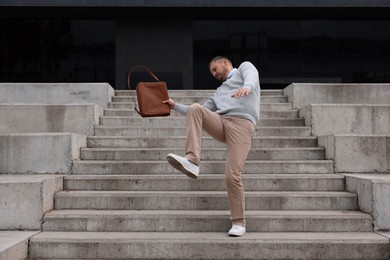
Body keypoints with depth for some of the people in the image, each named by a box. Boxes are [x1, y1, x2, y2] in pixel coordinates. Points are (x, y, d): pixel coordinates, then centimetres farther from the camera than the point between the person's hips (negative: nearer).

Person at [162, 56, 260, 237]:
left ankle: (239, 222, 1)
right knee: (195, 108, -21)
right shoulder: (219, 92, 38)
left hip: (242, 124, -6)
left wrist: (247, 86, -31)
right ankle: (192, 161, -32)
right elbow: (201, 113, 33)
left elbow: (252, 75, -6)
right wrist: (175, 106, 25)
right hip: (221, 123, 6)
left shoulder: (244, 67, 20)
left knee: (232, 175, -16)